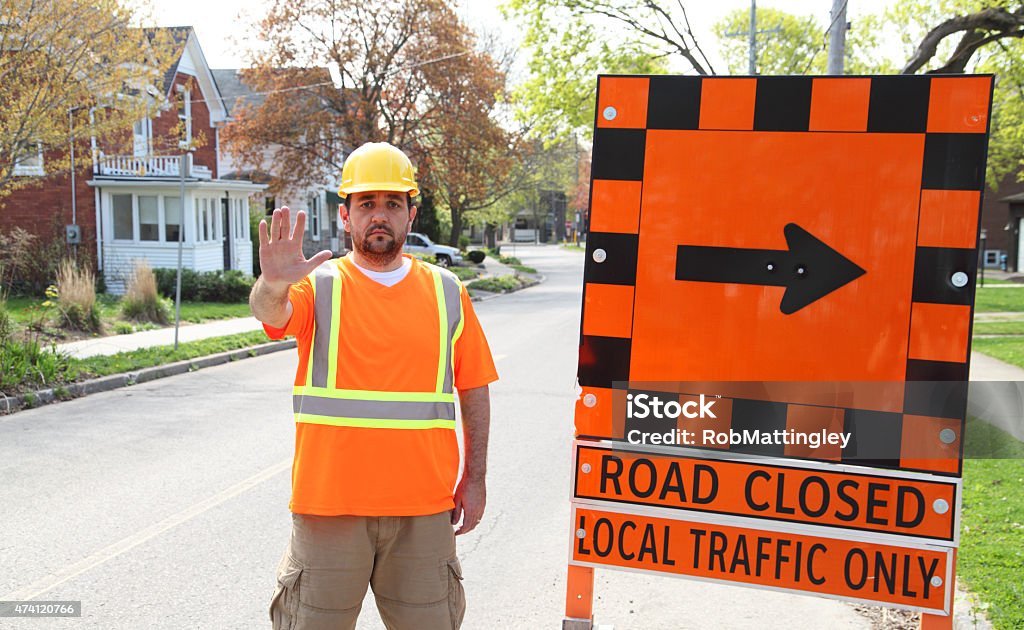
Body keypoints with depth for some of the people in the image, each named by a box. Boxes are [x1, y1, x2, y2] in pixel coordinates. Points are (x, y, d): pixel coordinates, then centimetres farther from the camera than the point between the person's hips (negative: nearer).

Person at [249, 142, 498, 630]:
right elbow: (273, 314, -23)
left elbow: (474, 390, 8)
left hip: (423, 502, 2)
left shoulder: (446, 292, 5)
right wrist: (273, 288, -46)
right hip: (330, 499, -1)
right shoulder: (318, 284, -1)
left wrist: (475, 478, 6)